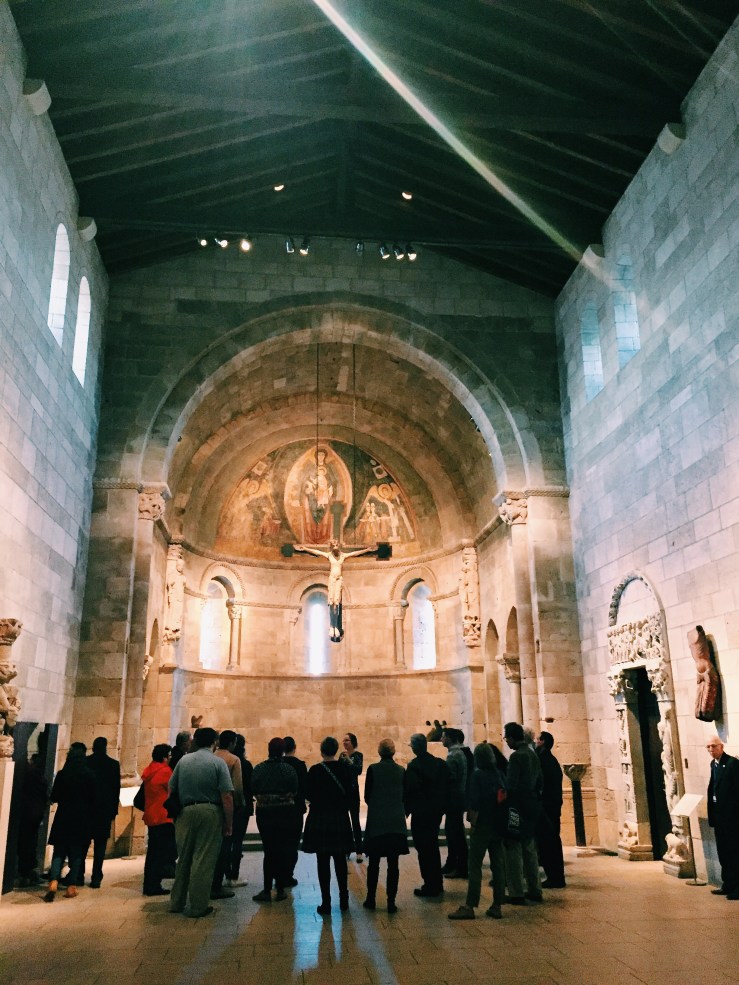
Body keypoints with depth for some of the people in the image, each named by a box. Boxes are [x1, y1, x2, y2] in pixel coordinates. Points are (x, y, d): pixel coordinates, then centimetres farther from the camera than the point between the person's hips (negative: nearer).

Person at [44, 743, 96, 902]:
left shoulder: (62, 774, -6)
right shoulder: (90, 775, -7)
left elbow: (54, 797, 1)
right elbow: (94, 799, -3)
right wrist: (90, 820, 11)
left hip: (63, 817, 0)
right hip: (83, 819, 0)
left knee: (59, 851, 7)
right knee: (76, 852, 10)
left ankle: (54, 882, -13)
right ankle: (71, 886, 9)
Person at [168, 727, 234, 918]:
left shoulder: (183, 760, 7)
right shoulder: (218, 763, -6)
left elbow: (171, 790, 8)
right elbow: (227, 797, -12)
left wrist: (175, 812, 19)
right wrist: (229, 824, -6)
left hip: (185, 812, 4)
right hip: (210, 812, -4)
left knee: (183, 859, 17)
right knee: (204, 861, 3)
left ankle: (176, 903, 25)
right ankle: (198, 906, 8)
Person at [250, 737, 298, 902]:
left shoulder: (258, 769, -7)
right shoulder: (289, 770, -10)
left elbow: (253, 790, -2)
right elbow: (295, 792, -3)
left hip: (264, 813, 1)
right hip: (285, 813, -1)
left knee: (269, 851, 7)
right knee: (283, 851, 8)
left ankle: (267, 890, 4)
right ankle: (280, 889, 13)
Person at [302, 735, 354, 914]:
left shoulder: (315, 770, -13)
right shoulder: (345, 769, -4)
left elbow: (309, 795, -6)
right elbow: (349, 792, 1)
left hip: (319, 820, -3)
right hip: (341, 819, 3)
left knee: (323, 862, 4)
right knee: (340, 860, 16)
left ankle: (326, 903, 6)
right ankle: (343, 899, 23)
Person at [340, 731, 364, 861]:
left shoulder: (358, 755, -8)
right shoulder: (342, 755, 8)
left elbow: (359, 770, -24)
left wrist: (348, 759, -28)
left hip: (352, 791, -5)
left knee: (355, 820, -4)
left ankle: (359, 851, -1)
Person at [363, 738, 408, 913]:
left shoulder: (373, 769, -9)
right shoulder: (401, 770, -2)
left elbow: (367, 796, -1)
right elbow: (404, 795, 7)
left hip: (376, 821, -1)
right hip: (397, 822, 2)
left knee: (373, 863, 11)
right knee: (393, 864, 5)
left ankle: (371, 899, 16)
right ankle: (391, 902, 6)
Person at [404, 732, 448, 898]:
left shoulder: (413, 766, -17)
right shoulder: (440, 763, 0)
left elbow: (408, 791, -17)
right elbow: (445, 786, 5)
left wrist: (406, 810, -4)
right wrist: (441, 806, 15)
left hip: (420, 813, -6)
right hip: (436, 811, 7)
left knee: (423, 849, 3)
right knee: (433, 846, 19)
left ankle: (430, 886, 6)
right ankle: (437, 884, 26)